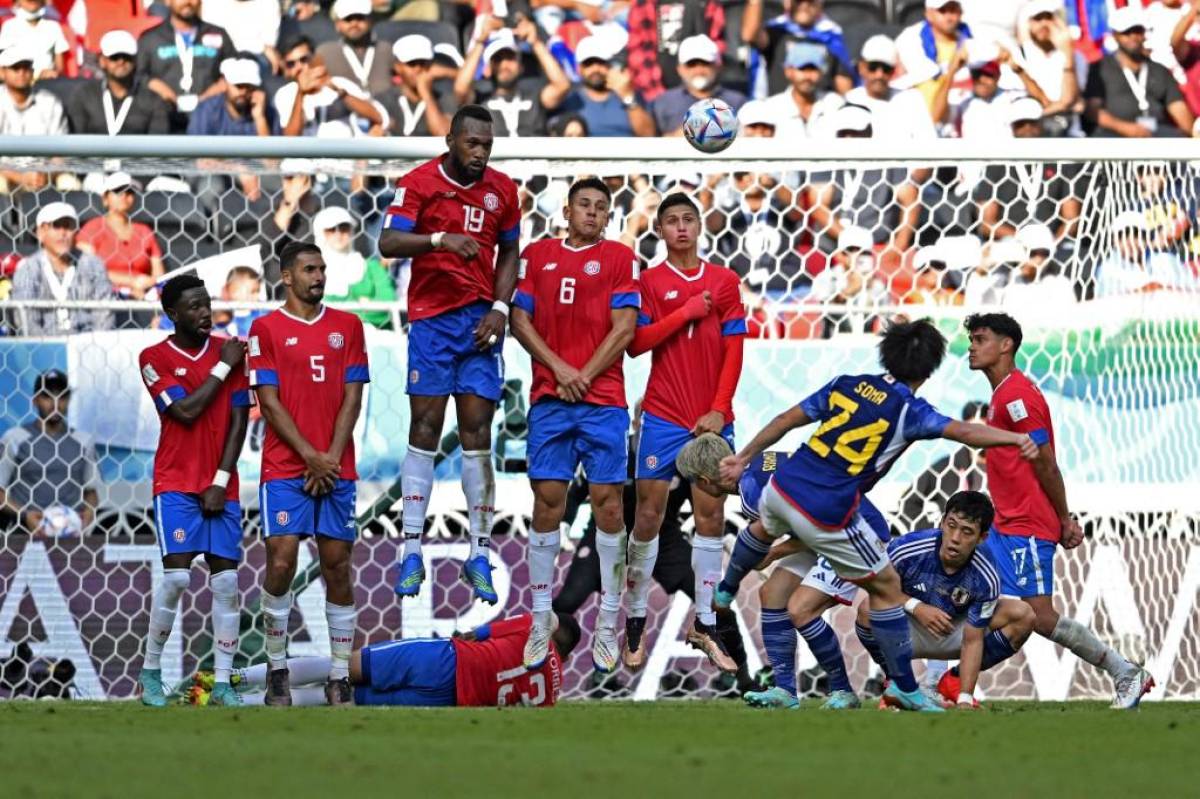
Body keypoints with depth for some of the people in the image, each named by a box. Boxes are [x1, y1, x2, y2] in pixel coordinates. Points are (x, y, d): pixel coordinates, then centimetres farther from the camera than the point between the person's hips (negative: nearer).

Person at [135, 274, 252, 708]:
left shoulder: (229, 350, 7)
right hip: (176, 482, -3)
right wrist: (223, 367, -7)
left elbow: (239, 420, 4)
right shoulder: (155, 358, -1)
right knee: (177, 575, -14)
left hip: (221, 486, 3)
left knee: (226, 581, -3)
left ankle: (223, 683, 0)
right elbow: (186, 411, -13)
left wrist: (221, 481, -4)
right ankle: (150, 671, 0)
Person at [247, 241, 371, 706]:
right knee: (280, 562, -10)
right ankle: (277, 670, 3)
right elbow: (269, 402, -3)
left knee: (337, 566, 1)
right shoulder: (267, 329, 2)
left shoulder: (347, 326, 11)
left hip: (336, 468, 2)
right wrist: (311, 456, -10)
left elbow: (352, 398, 6)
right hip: (285, 468, -2)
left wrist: (331, 458, -6)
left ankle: (339, 678, 4)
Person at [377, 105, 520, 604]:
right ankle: (412, 550, -1)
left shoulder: (502, 189, 7)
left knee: (477, 432, 0)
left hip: (481, 320, 3)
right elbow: (388, 243, -16)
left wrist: (500, 309, 2)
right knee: (425, 428, -4)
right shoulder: (419, 183, -6)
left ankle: (479, 555, 2)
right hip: (432, 317, -3)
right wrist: (440, 239, -32)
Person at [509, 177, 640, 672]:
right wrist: (558, 368, -6)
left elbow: (624, 328, -1)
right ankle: (540, 622, 2)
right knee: (547, 500, -2)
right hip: (548, 399, 1)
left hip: (603, 399, -1)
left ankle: (608, 624, 0)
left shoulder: (619, 258, 6)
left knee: (608, 501, -4)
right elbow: (520, 320, 7)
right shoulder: (536, 256, 12)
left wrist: (585, 374, -8)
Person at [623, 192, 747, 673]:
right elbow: (636, 343, -8)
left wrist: (720, 409, -4)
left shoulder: (724, 282, 7)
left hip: (711, 418, 2)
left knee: (710, 515, 1)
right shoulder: (650, 282, 3)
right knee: (649, 512, -2)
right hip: (663, 417, -2)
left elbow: (734, 350, 5)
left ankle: (704, 625, 6)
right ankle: (635, 621, 6)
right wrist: (687, 312, -13)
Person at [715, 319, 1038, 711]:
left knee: (765, 528, 43)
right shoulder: (909, 410, -9)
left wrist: (744, 458, 21)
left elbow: (786, 420, 11)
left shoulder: (846, 384, 7)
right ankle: (904, 687, 13)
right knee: (887, 587, 11)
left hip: (782, 488, 6)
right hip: (825, 516, -6)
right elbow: (963, 431, -25)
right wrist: (1015, 439, -35)